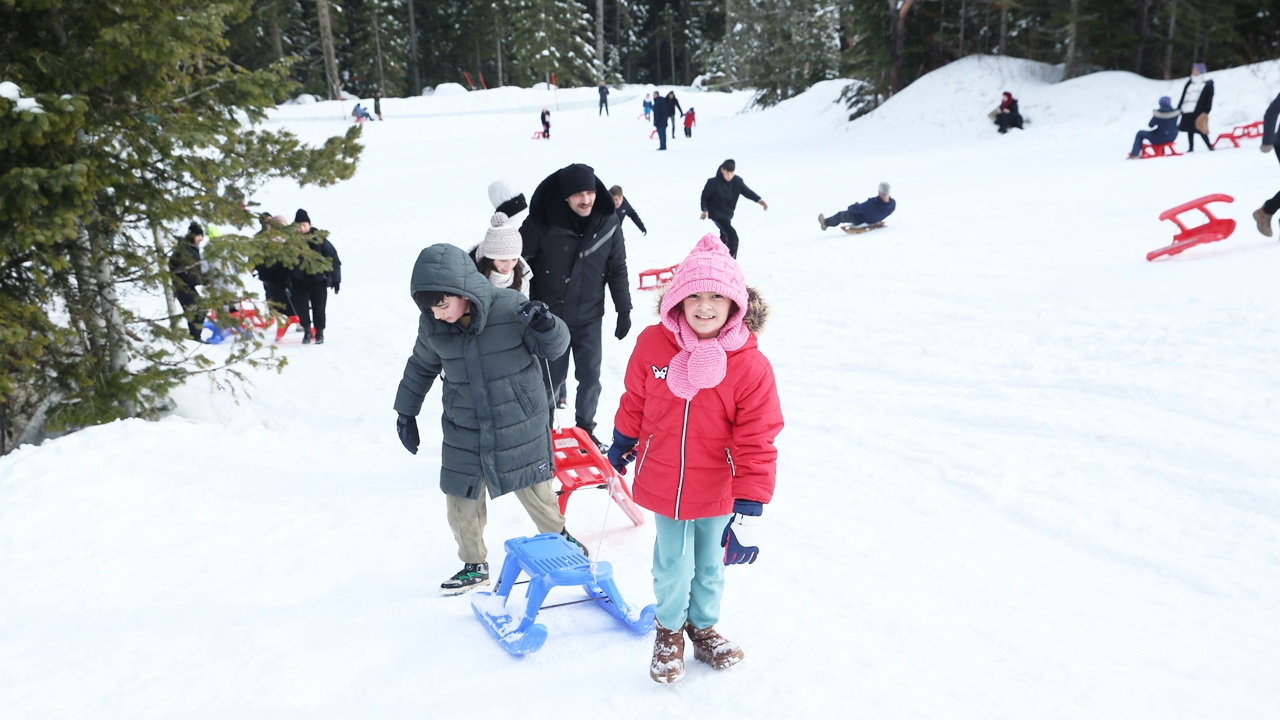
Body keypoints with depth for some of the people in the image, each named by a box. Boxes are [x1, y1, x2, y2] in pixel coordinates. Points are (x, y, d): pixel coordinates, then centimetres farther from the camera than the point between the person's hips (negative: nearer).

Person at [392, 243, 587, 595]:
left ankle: (559, 537, 42)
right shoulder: (432, 325, -9)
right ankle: (474, 566, 32)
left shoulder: (510, 307, -21)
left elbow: (554, 347, -9)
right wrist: (406, 412, 16)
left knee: (535, 491, 13)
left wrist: (544, 325, -31)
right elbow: (421, 367, 10)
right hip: (464, 431, 3)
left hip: (519, 427, -3)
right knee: (461, 504, 9)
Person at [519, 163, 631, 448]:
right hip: (550, 317, -2)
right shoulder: (542, 223, -15)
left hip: (589, 318, 2)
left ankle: (585, 428, 27)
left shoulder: (608, 223, -6)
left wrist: (624, 310, 4)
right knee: (552, 376, 6)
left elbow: (618, 270, 4)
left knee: (590, 377, 6)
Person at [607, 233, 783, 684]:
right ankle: (670, 630, 41)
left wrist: (749, 511, -18)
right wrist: (622, 441, 20)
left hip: (718, 493, 0)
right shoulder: (653, 343, -12)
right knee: (673, 567, 10)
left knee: (710, 566, 19)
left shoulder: (751, 366, -18)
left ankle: (703, 625, 48)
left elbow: (756, 444, -16)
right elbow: (635, 399, 6)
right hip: (663, 484, 0)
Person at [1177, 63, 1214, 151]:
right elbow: (1182, 97, 21)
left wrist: (1206, 112, -13)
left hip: (1198, 111, -6)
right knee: (1189, 130, 10)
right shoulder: (1189, 83, 20)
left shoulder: (1207, 85, 5)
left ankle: (1210, 147, -6)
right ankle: (1191, 148, 19)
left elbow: (1209, 99, -2)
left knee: (1200, 130, -13)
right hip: (1187, 112, 6)